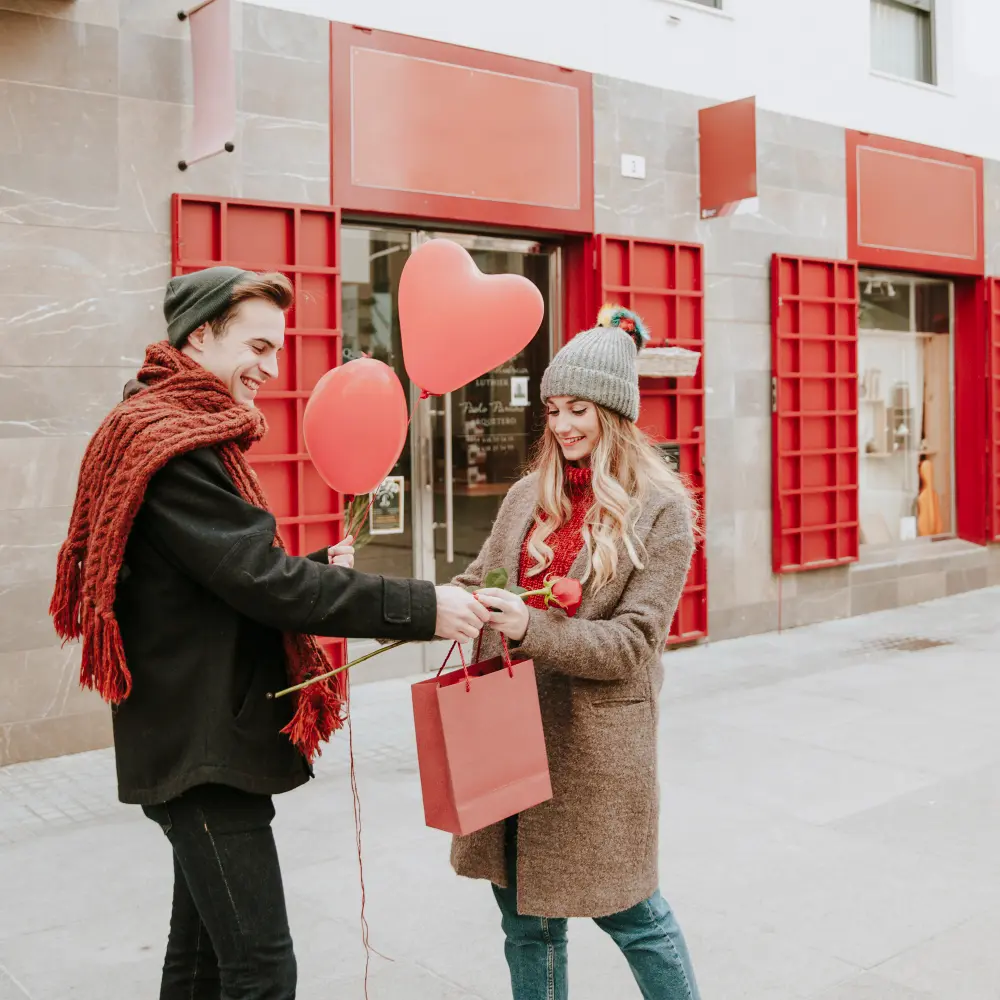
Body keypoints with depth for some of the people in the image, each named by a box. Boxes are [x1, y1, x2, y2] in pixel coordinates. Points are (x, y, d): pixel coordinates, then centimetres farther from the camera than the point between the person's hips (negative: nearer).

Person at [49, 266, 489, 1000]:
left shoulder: (190, 433, 16)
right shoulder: (171, 441, -17)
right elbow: (262, 582, -25)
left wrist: (318, 571, -2)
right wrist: (422, 608, -24)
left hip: (206, 739, 11)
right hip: (205, 747, -11)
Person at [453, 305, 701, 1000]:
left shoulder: (661, 509, -9)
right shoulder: (529, 496, 6)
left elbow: (633, 643, -15)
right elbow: (476, 588, 10)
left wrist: (531, 630, -27)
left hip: (598, 741, -5)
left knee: (626, 909, 12)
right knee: (526, 914, 17)